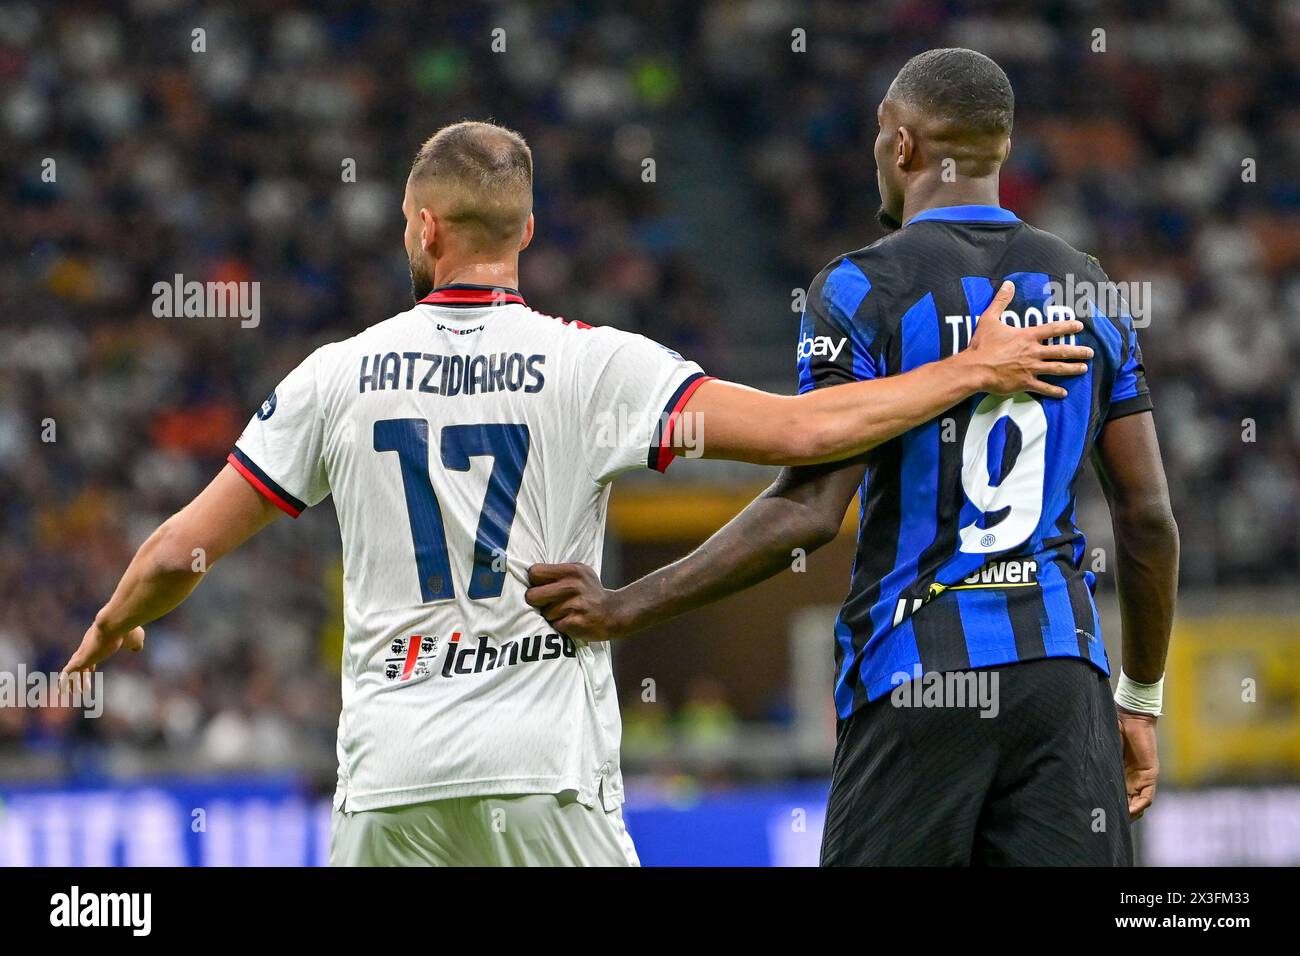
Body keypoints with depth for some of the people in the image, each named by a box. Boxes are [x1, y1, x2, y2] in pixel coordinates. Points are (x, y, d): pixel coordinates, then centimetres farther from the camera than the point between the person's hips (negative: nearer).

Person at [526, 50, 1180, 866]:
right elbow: (1149, 516, 9)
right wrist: (1141, 701, 19)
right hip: (1063, 668, 4)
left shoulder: (864, 289, -5)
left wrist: (626, 609, -10)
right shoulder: (1088, 290, 10)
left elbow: (809, 512, -13)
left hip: (916, 678, -4)